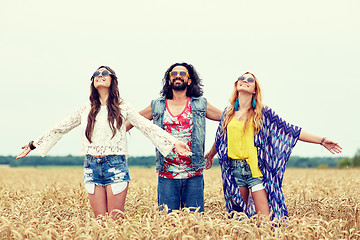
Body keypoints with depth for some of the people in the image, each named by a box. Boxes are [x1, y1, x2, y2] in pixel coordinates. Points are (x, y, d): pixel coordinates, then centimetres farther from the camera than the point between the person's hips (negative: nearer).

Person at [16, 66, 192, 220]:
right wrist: (33, 145, 15)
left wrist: (174, 142, -12)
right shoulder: (86, 110, 10)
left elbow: (148, 127, -2)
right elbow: (60, 128, 15)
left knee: (115, 220, -1)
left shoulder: (122, 108, 3)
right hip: (92, 166, 3)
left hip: (116, 165, -2)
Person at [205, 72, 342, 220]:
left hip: (256, 168, -3)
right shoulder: (228, 113, 12)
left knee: (265, 218, -11)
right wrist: (210, 154, 45)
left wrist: (321, 140, -3)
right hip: (234, 168, 3)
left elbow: (289, 130, 2)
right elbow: (220, 138, 29)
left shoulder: (263, 113, 3)